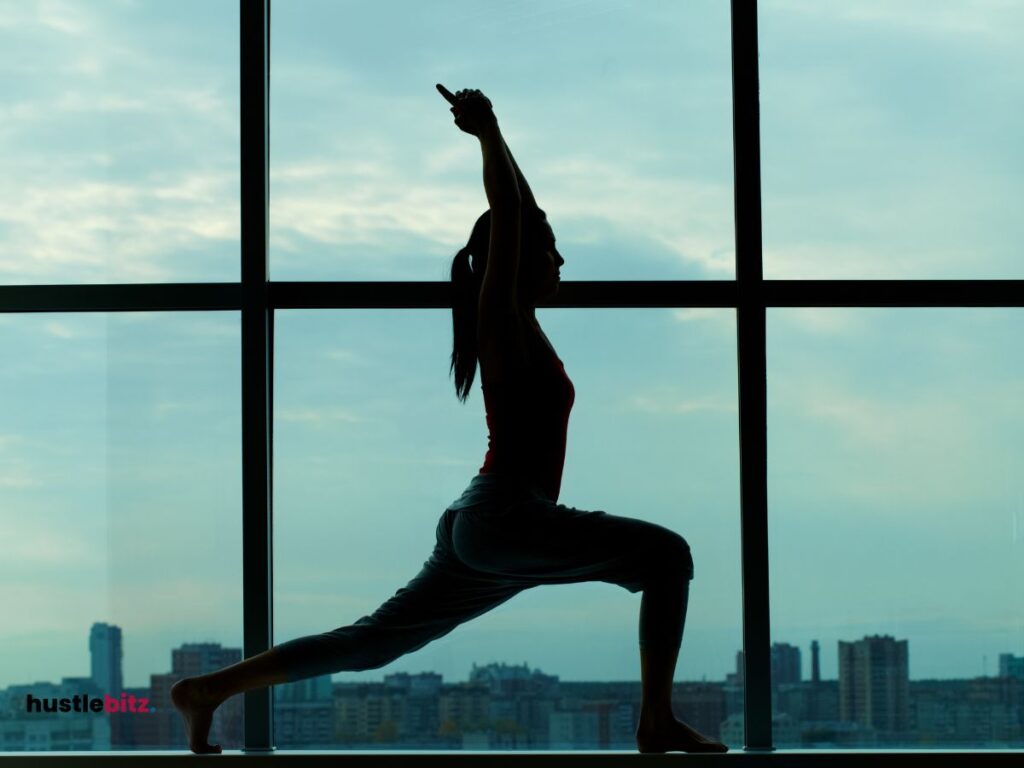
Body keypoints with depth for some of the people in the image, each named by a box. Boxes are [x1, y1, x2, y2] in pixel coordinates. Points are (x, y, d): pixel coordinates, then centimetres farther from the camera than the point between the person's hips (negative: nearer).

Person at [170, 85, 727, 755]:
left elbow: (520, 209, 27)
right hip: (506, 517, -10)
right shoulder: (501, 315, -6)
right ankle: (660, 723, -17)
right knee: (665, 553, -12)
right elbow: (507, 211, -13)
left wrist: (492, 134, 30)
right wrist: (487, 135, -7)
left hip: (477, 525, 10)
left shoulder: (516, 322, 18)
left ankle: (208, 689, 14)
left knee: (374, 641, 13)